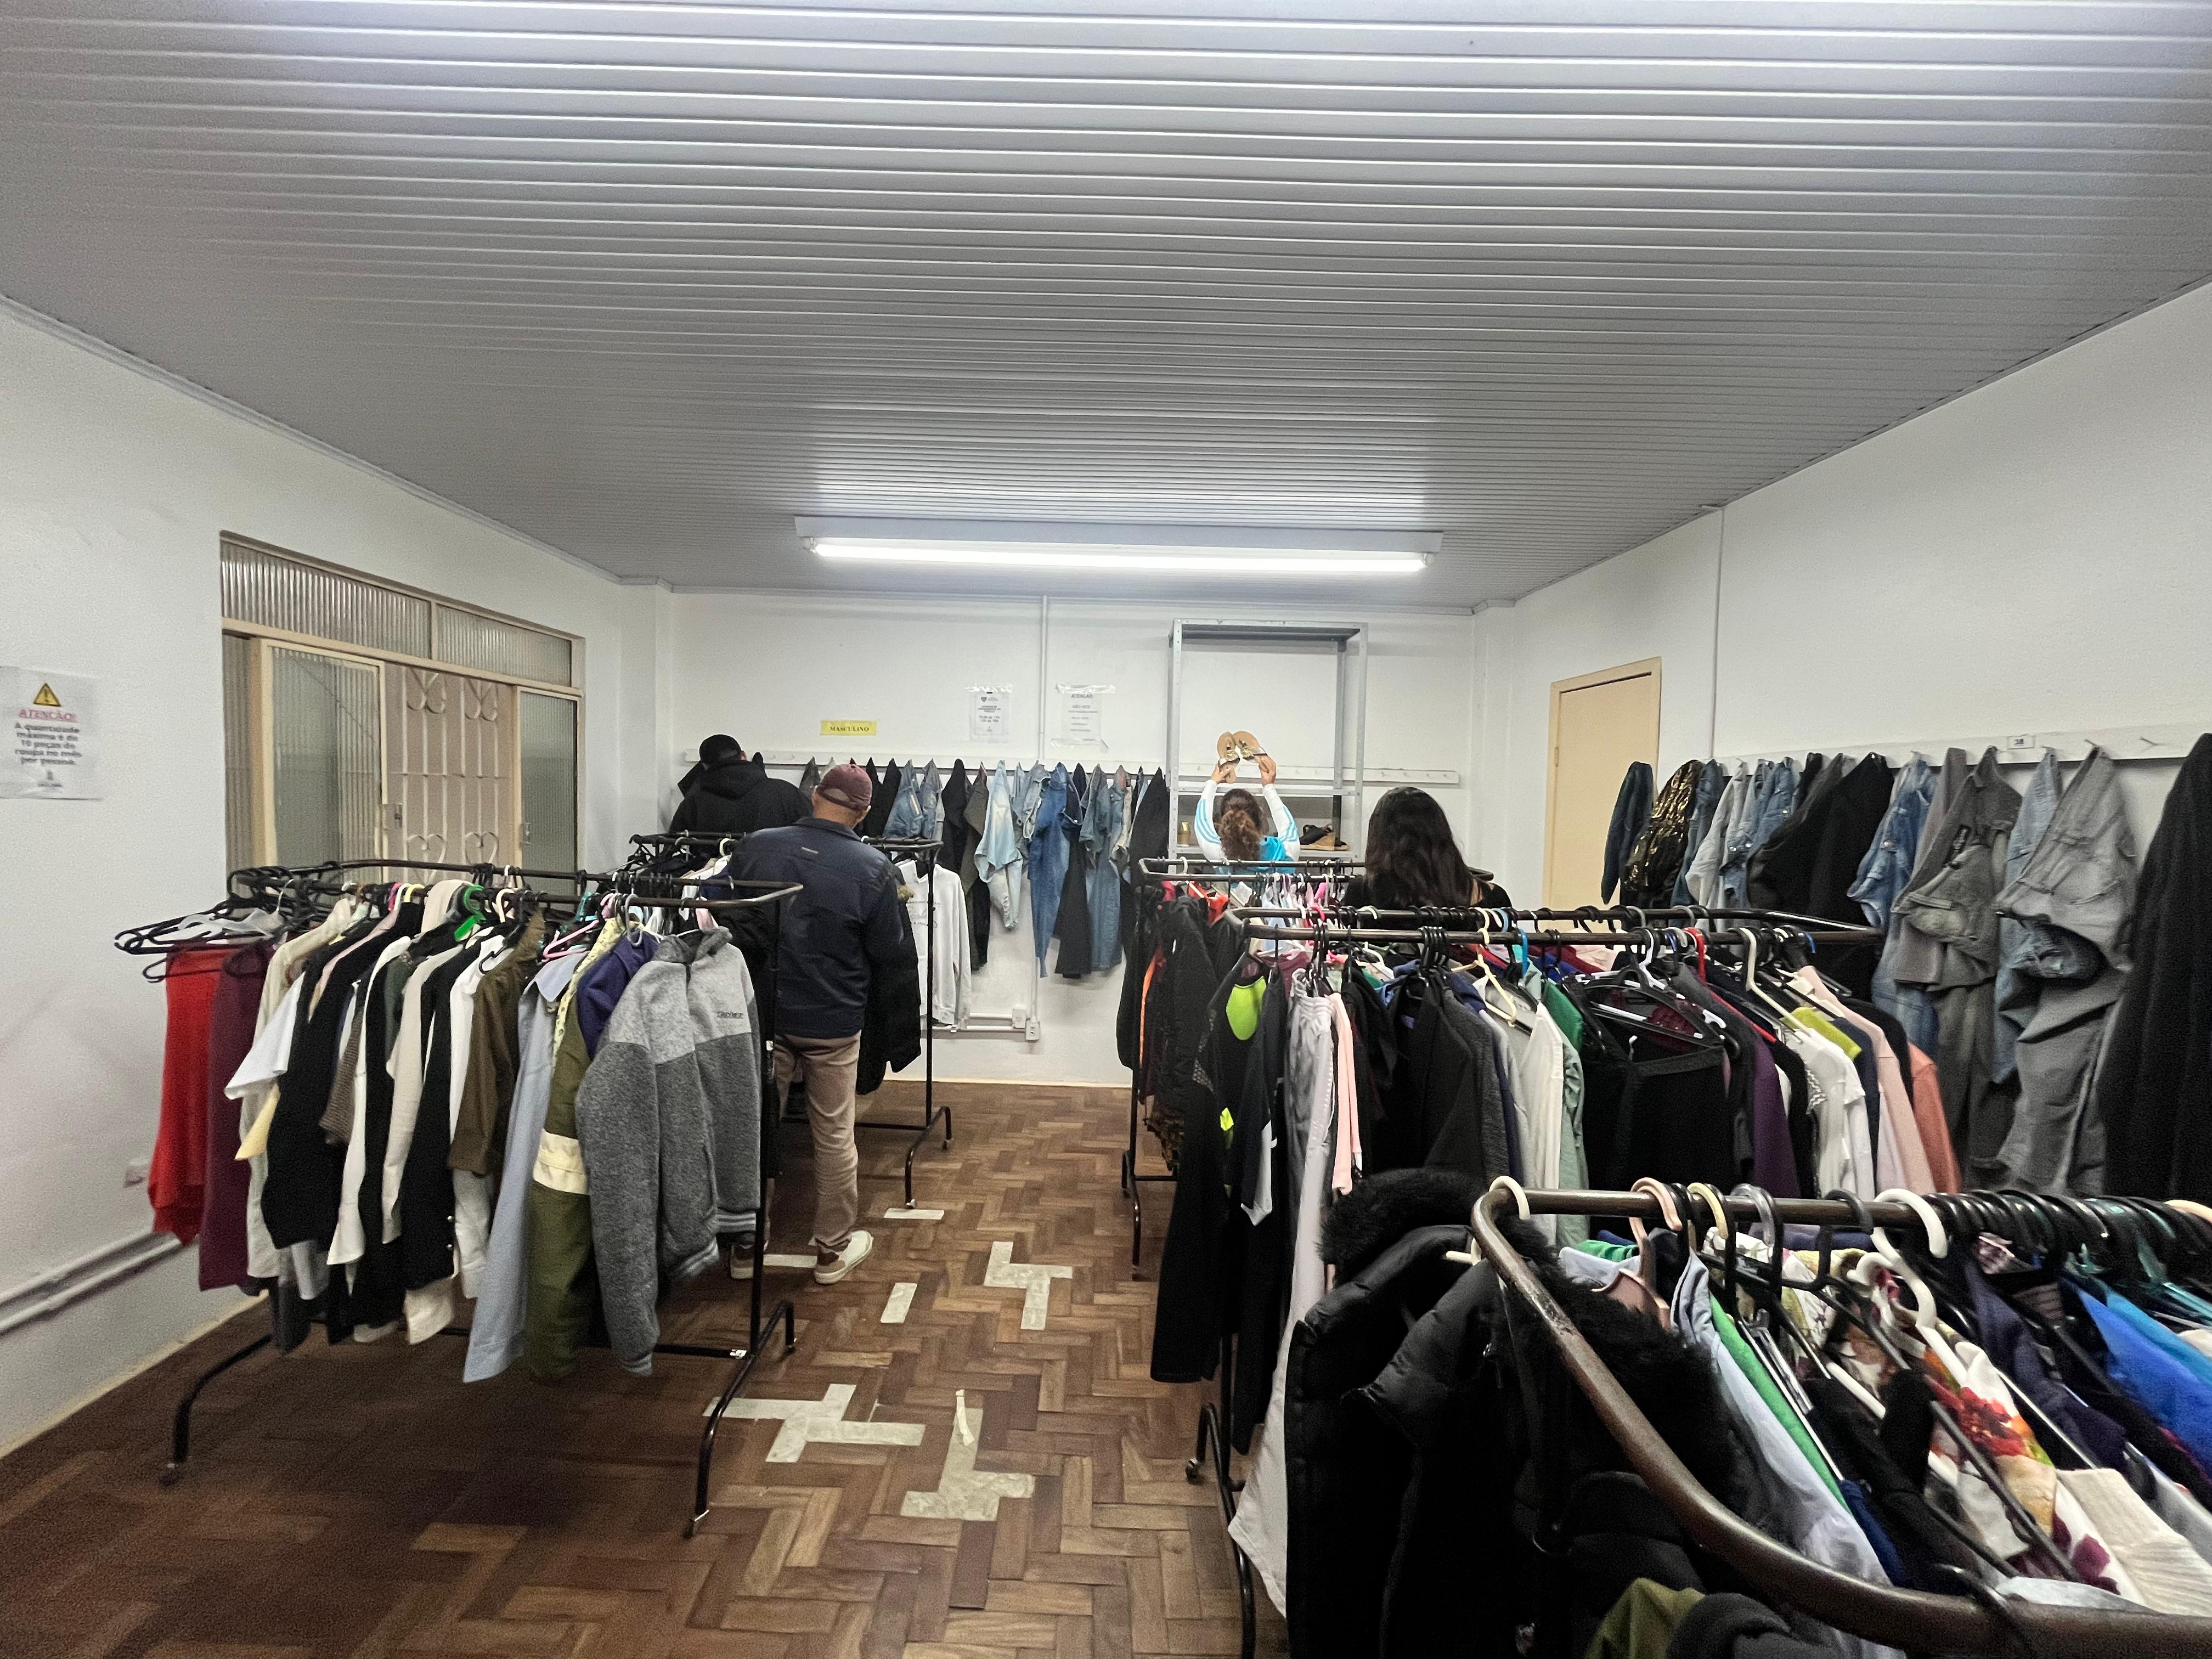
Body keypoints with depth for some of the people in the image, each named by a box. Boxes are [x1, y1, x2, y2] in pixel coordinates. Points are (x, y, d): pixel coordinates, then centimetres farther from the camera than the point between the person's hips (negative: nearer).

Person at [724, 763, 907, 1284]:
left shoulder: (754, 847, -8)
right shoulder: (873, 869, -15)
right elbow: (889, 953, -7)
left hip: (761, 1011, 3)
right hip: (833, 1021, -2)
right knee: (834, 1135, 12)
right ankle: (833, 1251, 26)